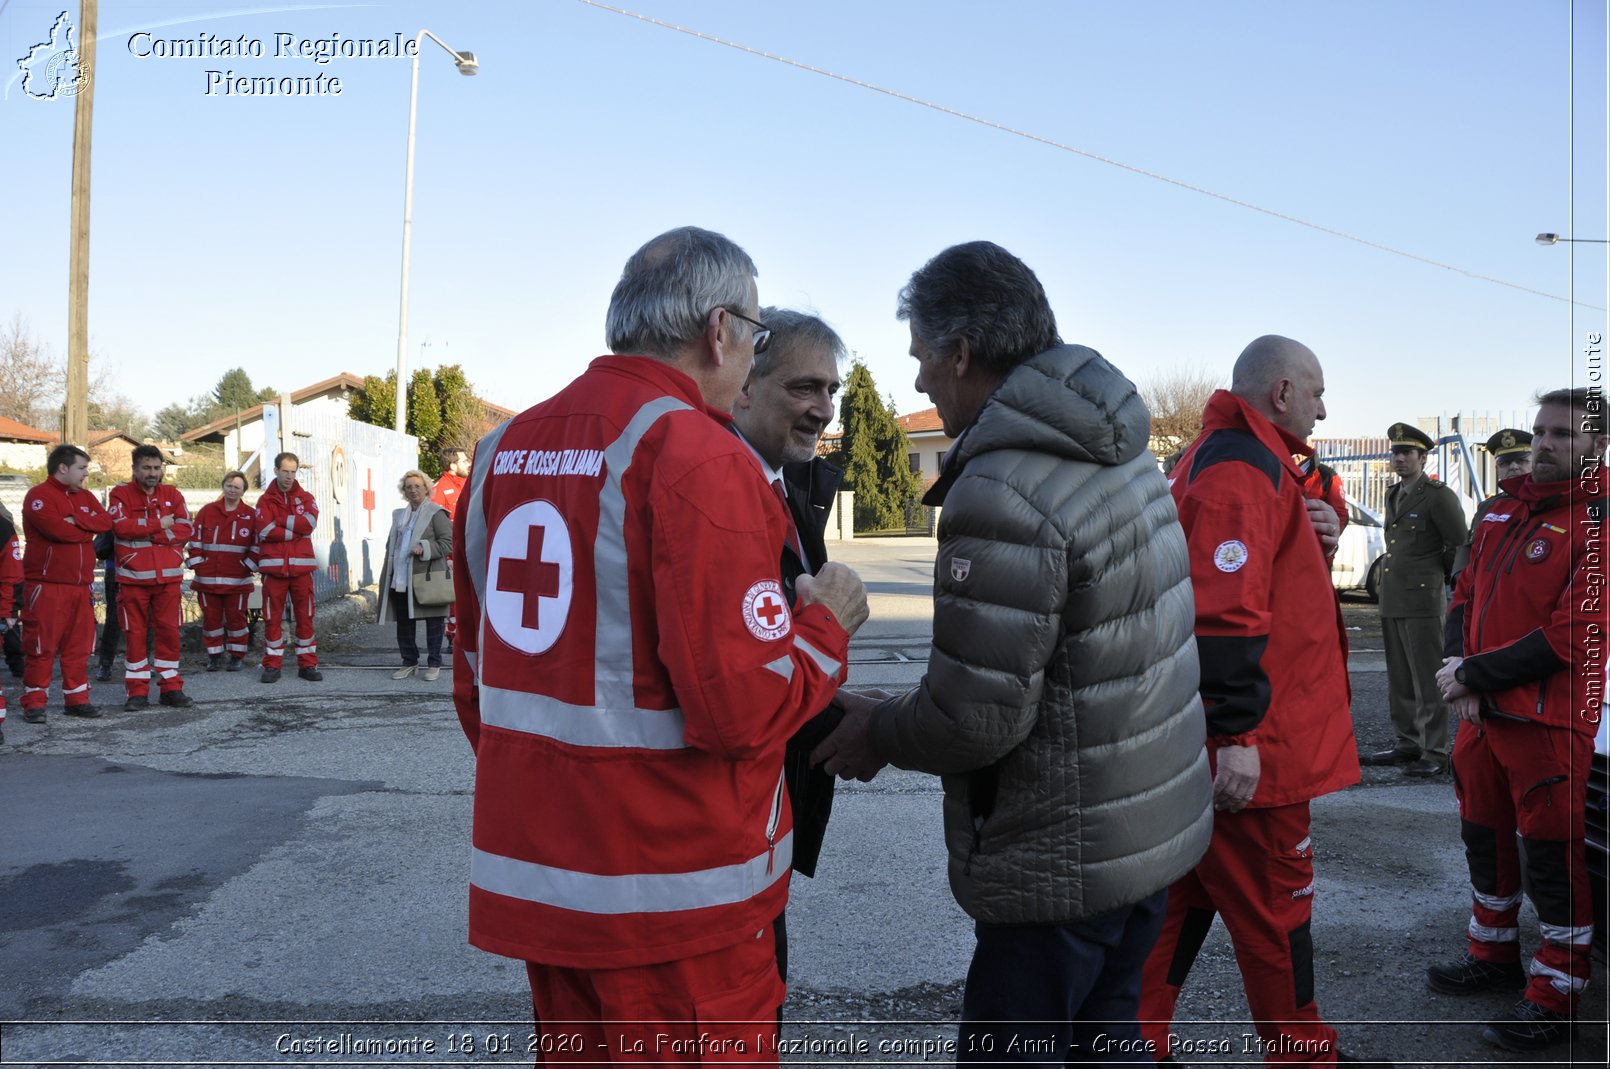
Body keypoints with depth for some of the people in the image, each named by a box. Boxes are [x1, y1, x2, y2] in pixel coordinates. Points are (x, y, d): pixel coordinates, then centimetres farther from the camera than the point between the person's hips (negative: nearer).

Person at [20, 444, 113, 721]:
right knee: (42, 645, -4)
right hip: (47, 586, -7)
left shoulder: (84, 497, 16)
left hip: (80, 584, 7)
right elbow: (58, 529, -22)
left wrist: (76, 520, -15)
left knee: (79, 645, 9)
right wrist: (88, 529, -5)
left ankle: (76, 699, 18)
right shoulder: (39, 496, -8)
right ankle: (34, 703, 4)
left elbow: (106, 521, 0)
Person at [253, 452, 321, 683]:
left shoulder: (306, 499, 10)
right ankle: (272, 665, 10)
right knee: (272, 618, 2)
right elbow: (266, 531, -10)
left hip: (302, 567, 1)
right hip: (274, 567, -1)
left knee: (305, 616, 4)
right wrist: (296, 530, -8)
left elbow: (309, 523, -10)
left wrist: (280, 520, -7)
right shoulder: (265, 501, 6)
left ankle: (307, 664, 11)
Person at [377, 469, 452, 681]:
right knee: (404, 623, 10)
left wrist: (424, 548, -22)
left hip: (427, 578, -7)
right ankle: (409, 662, 22)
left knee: (433, 622, 2)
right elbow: (391, 544, 24)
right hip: (401, 579, 7)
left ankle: (434, 664, 12)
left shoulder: (436, 513, -4)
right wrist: (388, 574, 14)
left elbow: (448, 543, -10)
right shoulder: (399, 515, 18)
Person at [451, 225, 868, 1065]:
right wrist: (826, 625, -4)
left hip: (531, 876, 8)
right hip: (675, 895, -7)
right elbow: (741, 706, -23)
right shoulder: (696, 452, -17)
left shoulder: (506, 449, 8)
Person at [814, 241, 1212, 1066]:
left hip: (1064, 859, -9)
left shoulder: (1003, 497, -25)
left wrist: (878, 731, -5)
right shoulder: (1121, 453, 6)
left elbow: (978, 719, -25)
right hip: (1154, 824, 9)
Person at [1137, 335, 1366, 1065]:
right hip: (1249, 755, -10)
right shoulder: (1243, 469, -18)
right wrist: (1236, 735, -26)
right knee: (1274, 909, 8)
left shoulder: (1214, 457, 17)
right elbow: (1224, 612, -26)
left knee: (1185, 897, 17)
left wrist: (1305, 534, 9)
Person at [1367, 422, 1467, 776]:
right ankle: (1407, 745, 22)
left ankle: (1435, 754, -1)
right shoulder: (1393, 496, 16)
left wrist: (1438, 576, 6)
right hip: (1391, 601, 8)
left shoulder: (1439, 496, -8)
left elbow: (1461, 545, -5)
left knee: (1428, 680, -5)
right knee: (1399, 680, 13)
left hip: (1422, 601, -8)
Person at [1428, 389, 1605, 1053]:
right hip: (1483, 713, 8)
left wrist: (1475, 675, -16)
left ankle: (1556, 997, 16)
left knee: (1550, 859, 1)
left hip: (1549, 722, -7)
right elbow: (1466, 594, 14)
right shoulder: (1504, 512, 11)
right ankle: (1494, 955, 37)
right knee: (1485, 839, 19)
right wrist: (1460, 664, -4)